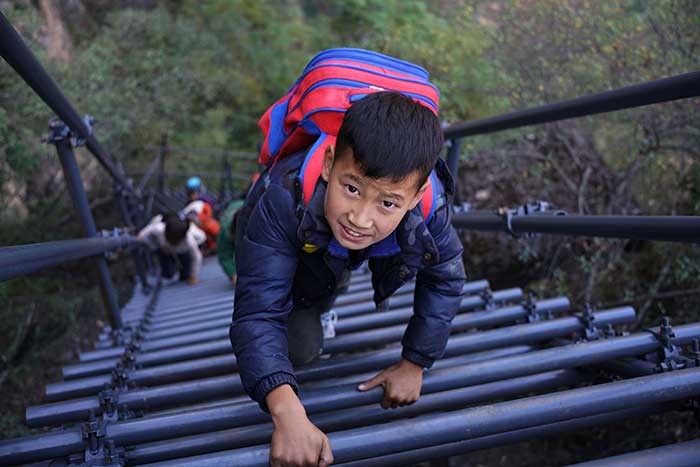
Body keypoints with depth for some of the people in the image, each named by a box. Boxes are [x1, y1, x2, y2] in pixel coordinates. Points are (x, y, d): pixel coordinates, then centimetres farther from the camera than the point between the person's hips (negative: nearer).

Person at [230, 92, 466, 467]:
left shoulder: (429, 208, -40)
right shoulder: (282, 200, -49)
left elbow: (444, 281, -20)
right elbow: (258, 313, -48)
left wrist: (414, 363, -16)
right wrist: (287, 413, -62)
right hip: (287, 251, -4)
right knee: (302, 350, -5)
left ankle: (321, 302, 13)